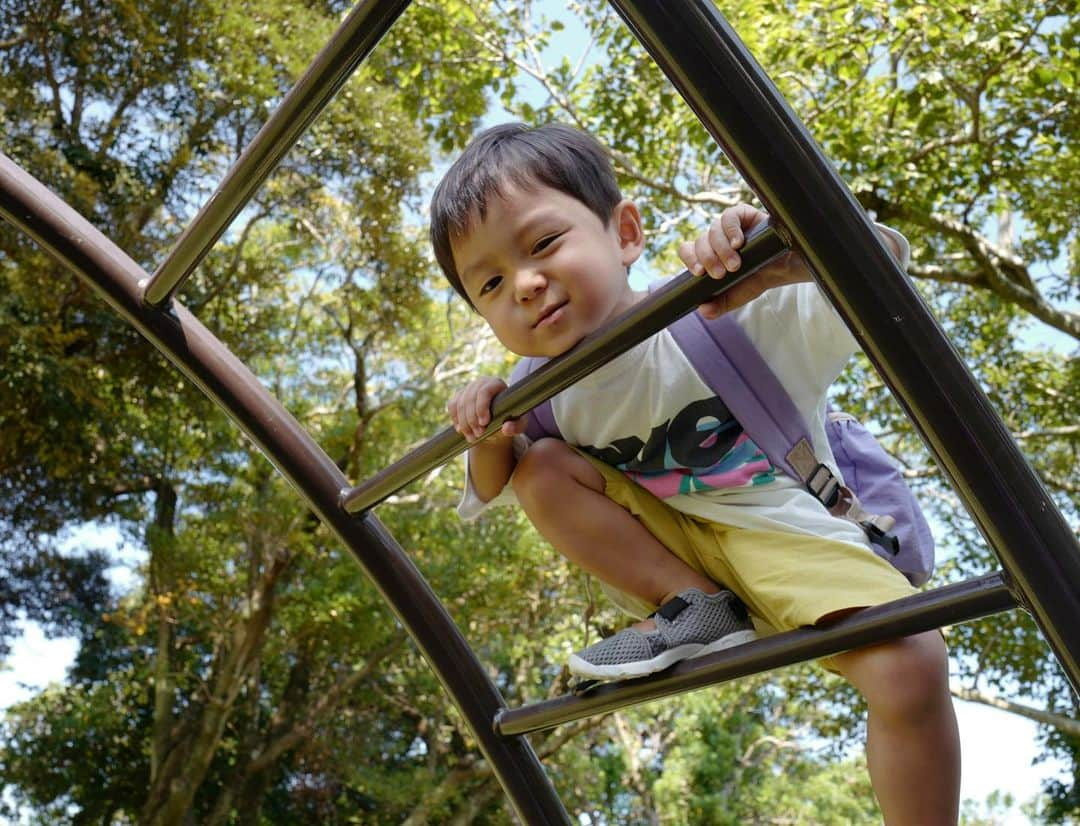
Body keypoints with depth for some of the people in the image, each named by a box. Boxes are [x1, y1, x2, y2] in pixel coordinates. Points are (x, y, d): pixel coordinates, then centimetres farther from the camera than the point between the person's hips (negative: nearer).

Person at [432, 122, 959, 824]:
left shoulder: (726, 309, -22)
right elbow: (488, 495, 8)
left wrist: (790, 258, -47)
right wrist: (491, 434, -16)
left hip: (789, 531, -4)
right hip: (676, 543, 5)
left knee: (910, 665, -30)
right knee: (540, 469, -11)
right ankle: (695, 608, -10)